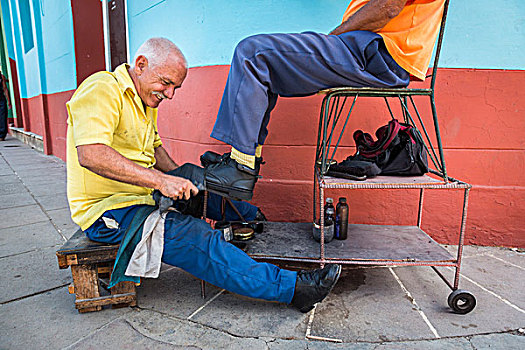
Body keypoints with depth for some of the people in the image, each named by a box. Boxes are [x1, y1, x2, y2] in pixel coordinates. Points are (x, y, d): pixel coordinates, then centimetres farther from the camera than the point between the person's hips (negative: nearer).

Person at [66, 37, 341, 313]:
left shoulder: (145, 100, 13)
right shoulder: (102, 89, -18)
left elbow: (153, 147, 20)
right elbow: (90, 155, -32)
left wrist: (181, 179, 5)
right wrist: (160, 180, -35)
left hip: (143, 195, 9)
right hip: (107, 213, -9)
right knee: (197, 238, -25)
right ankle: (293, 288, -24)